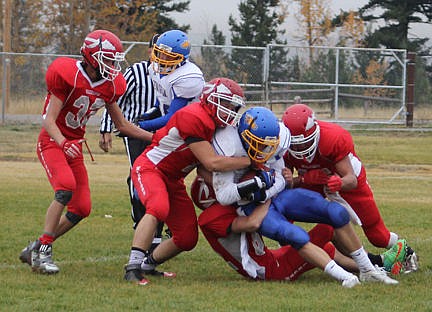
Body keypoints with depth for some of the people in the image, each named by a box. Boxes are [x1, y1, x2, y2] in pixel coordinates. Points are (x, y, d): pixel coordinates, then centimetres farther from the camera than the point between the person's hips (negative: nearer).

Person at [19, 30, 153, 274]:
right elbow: (50, 121, -21)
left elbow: (122, 125, 14)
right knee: (66, 187, -31)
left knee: (82, 209, 0)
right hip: (52, 141, -7)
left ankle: (34, 250, 15)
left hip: (74, 145, 7)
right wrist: (63, 143, -39)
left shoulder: (109, 85, 3)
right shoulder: (68, 75, -19)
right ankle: (43, 252, -24)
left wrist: (156, 138, 9)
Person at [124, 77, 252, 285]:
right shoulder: (193, 118, -26)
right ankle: (133, 267, -35)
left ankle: (148, 264, 27)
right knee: (159, 208, -37)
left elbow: (205, 171, 6)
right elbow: (211, 163, -28)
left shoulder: (218, 126, 4)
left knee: (187, 239, 5)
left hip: (173, 180, 9)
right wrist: (250, 161, -22)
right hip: (149, 167, -9)